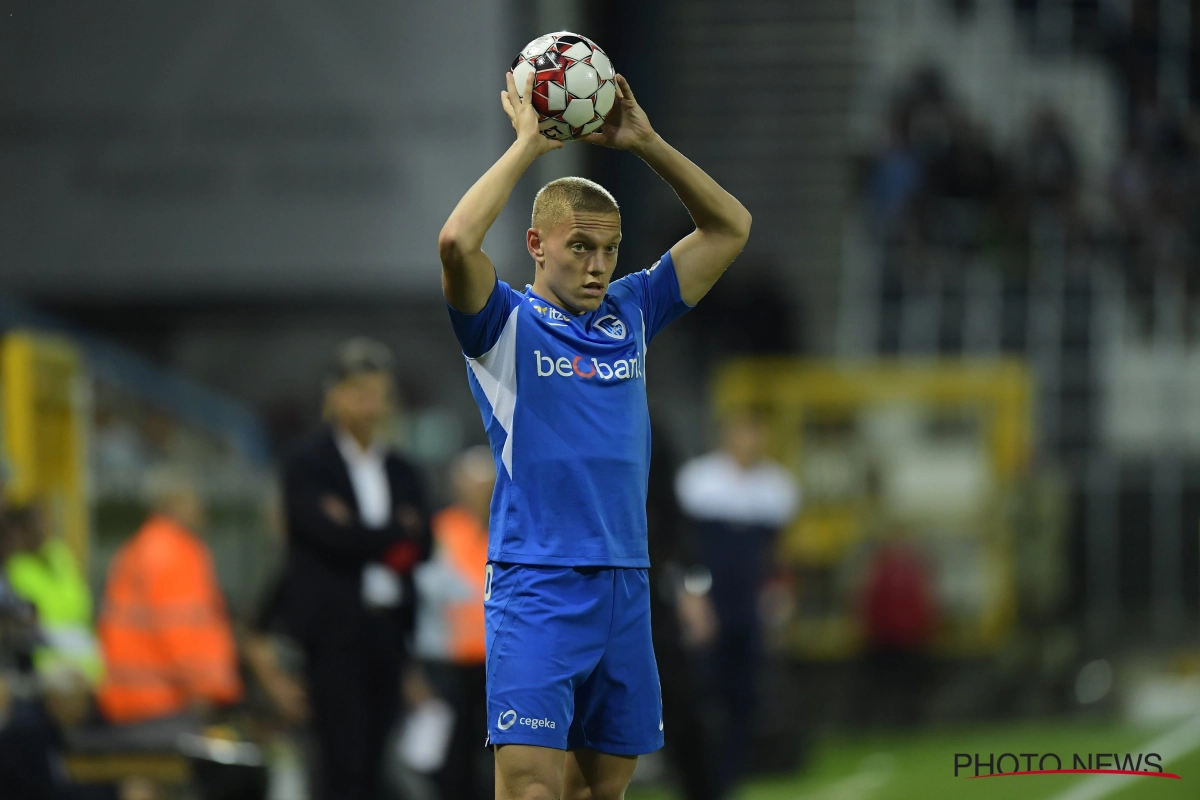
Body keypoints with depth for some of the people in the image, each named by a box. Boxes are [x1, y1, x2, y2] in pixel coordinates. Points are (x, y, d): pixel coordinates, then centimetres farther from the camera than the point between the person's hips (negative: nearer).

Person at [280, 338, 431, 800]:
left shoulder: (401, 472, 16)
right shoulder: (308, 466, -1)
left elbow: (421, 546, 5)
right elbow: (335, 537, -15)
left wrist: (363, 537, -9)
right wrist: (399, 532, -2)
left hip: (388, 628, 5)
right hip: (335, 627, -5)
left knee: (372, 760, 5)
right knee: (344, 762, -12)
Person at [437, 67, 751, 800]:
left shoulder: (630, 314, 14)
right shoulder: (509, 326, 0)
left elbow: (730, 228, 15)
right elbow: (457, 243, -20)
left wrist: (645, 142, 5)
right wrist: (528, 145, -11)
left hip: (625, 590, 6)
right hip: (536, 592, -6)